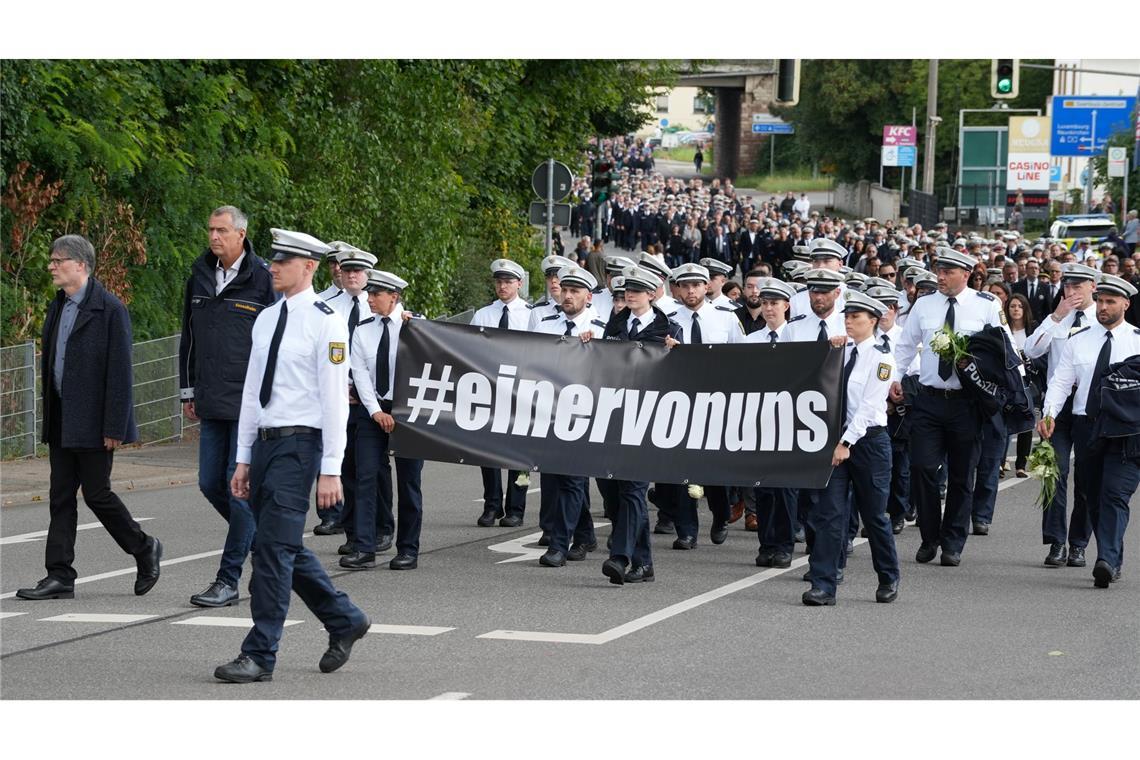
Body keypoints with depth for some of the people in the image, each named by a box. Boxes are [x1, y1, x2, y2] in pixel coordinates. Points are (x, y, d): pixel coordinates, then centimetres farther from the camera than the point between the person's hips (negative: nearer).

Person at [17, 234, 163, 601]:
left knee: (97, 493, -2)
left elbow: (119, 371, -15)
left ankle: (144, 549, 19)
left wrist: (114, 427, -18)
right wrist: (49, 417, 13)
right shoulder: (57, 307, 13)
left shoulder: (109, 309, -12)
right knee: (61, 498, 6)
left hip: (92, 421, -8)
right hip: (61, 422, 8)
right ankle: (59, 577, 7)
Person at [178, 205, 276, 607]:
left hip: (250, 403, -7)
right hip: (213, 404, 7)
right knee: (210, 484, 8)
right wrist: (188, 392, 17)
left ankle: (228, 580, -3)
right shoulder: (200, 276, 11)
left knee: (240, 486, -5)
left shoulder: (263, 279, -6)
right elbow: (189, 337, 20)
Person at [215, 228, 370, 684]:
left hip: (299, 445, -8)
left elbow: (335, 399, -12)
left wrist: (331, 470, -15)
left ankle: (260, 655, -7)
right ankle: (344, 620, 30)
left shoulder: (325, 323, -9)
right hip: (264, 442, 8)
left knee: (274, 547, -10)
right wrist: (243, 459, 15)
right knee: (286, 549, 13)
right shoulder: (266, 320, 13)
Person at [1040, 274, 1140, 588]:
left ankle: (1107, 562, -26)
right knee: (1093, 499, 9)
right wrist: (1049, 414, -11)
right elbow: (1061, 381, 5)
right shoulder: (1078, 340, 10)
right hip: (1086, 426, 4)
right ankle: (1114, 561, 21)